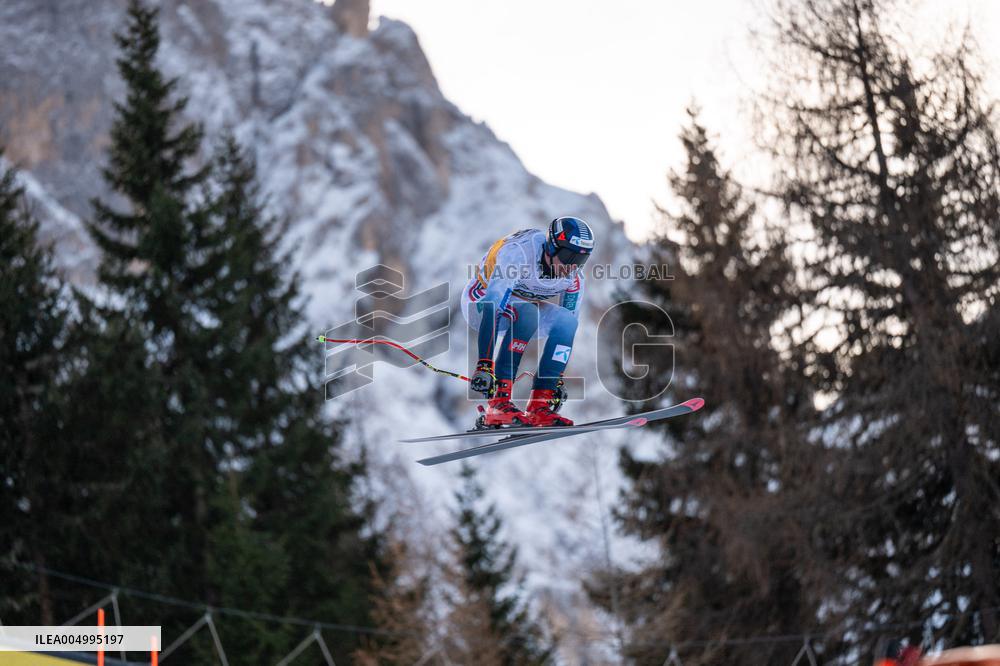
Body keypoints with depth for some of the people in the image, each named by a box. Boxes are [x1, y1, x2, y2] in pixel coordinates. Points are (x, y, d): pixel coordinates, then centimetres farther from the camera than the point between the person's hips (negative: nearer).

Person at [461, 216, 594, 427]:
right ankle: (498, 401, -38)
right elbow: (491, 307, -41)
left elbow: (568, 329, -2)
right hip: (480, 301, -6)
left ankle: (540, 405, -21)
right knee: (526, 313, -35)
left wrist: (559, 379, -3)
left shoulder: (574, 279, -13)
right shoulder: (518, 253, -34)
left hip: (521, 306, 6)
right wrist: (483, 365, -48)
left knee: (567, 321, -20)